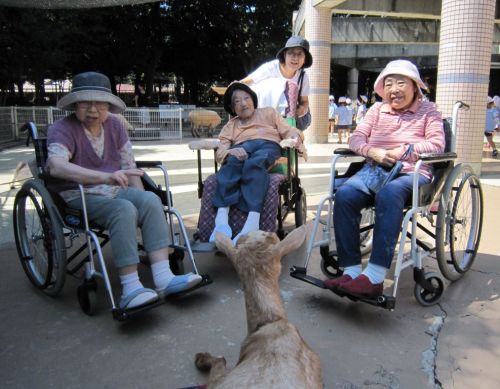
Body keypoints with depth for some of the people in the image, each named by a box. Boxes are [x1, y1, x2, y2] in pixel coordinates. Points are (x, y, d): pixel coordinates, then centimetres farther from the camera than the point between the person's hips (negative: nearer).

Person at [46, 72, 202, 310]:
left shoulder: (114, 125, 8)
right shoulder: (63, 129, -10)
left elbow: (128, 167, 10)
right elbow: (55, 165, -31)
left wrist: (141, 199, -2)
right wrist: (105, 177, -45)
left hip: (115, 191, 5)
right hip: (79, 197, -5)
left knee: (151, 200, -24)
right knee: (124, 209, -33)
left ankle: (163, 278, -30)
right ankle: (130, 290, -33)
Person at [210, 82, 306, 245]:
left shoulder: (268, 112, 33)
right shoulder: (230, 126, 33)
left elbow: (289, 130, 20)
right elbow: (220, 150, 15)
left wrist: (293, 138, -5)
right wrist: (231, 152, -10)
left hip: (268, 145, -1)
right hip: (241, 148, 2)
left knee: (254, 163, -38)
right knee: (232, 162, -36)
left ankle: (252, 221, -57)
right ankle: (222, 217, -53)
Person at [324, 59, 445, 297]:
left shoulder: (428, 111, 15)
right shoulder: (377, 110, 23)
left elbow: (437, 144, 0)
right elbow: (356, 138, 12)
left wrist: (401, 152, -13)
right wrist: (373, 151, -10)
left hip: (411, 173, -3)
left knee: (388, 194, -40)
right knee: (344, 194, -30)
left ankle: (375, 276, -41)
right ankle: (351, 271, -28)